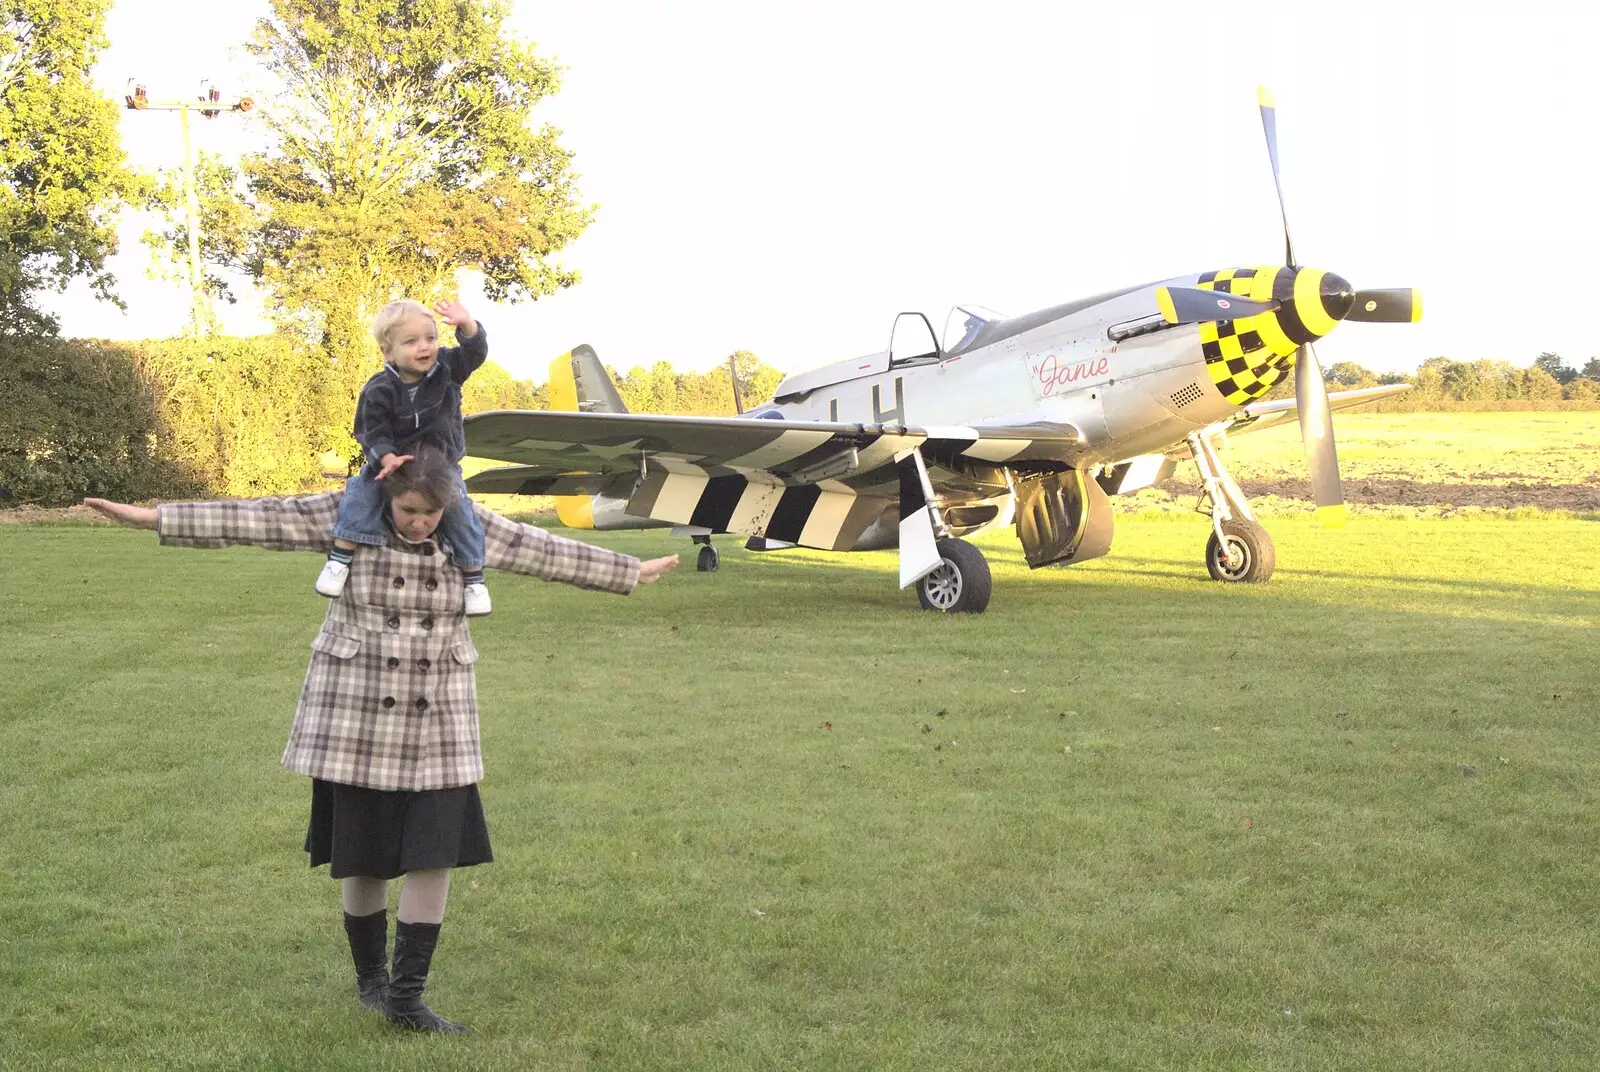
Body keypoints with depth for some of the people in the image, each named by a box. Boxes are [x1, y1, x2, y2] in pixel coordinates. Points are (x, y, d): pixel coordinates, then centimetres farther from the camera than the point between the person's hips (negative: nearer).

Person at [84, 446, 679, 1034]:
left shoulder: (473, 528, -2)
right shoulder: (347, 515, -9)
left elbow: (550, 554, 6)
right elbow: (256, 519, -14)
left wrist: (632, 571, 12)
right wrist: (153, 518, -18)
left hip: (435, 720, 2)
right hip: (355, 712, -2)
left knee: (436, 851, -4)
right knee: (362, 853, 7)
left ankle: (406, 996, 5)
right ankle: (370, 977, 29)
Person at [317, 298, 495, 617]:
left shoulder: (447, 368, -11)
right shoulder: (379, 391, -17)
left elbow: (476, 352, -19)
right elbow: (372, 431, -15)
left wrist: (467, 325, -39)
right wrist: (386, 457, -33)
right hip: (391, 463, -1)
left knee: (460, 514, -8)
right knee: (362, 494, -22)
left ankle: (474, 579, 7)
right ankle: (339, 560, -16)